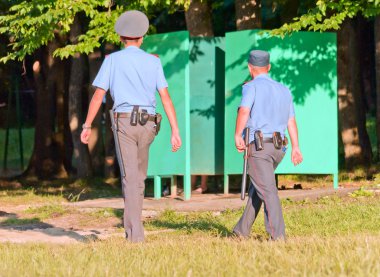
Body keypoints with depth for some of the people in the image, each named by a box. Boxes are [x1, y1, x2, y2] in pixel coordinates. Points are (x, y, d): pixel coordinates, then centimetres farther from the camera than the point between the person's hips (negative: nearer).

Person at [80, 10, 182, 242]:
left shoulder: (112, 60, 2)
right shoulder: (153, 62, 7)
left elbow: (98, 95, 0)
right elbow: (166, 97, 0)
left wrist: (87, 126, 9)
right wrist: (175, 132, -3)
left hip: (124, 122, -2)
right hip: (147, 125, 3)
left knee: (130, 178, -7)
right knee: (139, 176, 20)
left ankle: (136, 234, -17)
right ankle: (132, 222, 22)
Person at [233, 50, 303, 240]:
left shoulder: (252, 86, -1)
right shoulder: (283, 90, 18)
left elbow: (244, 111, -20)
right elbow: (291, 121, 11)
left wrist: (237, 136, -21)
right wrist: (296, 148, 7)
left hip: (258, 145, -7)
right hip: (278, 147, 7)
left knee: (267, 190, -12)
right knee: (256, 187, 19)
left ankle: (277, 235, -22)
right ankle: (242, 231, 25)